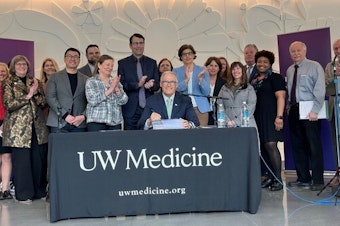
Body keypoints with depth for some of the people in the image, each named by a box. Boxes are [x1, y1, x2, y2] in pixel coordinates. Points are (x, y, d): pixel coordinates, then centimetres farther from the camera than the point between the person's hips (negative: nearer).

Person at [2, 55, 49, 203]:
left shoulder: (35, 82, 16)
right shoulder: (9, 83, 5)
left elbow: (43, 101, 8)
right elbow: (8, 104, -7)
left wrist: (35, 92, -10)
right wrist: (28, 96, -11)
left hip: (37, 126, 4)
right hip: (18, 127, -3)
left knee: (39, 159, 3)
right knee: (21, 159, -4)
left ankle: (39, 191, 15)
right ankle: (23, 194, 7)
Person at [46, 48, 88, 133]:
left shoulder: (85, 79, 13)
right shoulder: (55, 77, 9)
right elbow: (50, 98, -2)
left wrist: (83, 116, -10)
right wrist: (65, 115, -11)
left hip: (79, 124, 2)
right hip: (59, 124, -1)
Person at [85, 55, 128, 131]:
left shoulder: (115, 81, 13)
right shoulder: (91, 81, 2)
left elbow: (124, 101, 5)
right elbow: (92, 101, -12)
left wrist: (116, 88, -12)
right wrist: (110, 89, -14)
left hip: (115, 122, 3)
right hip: (97, 122, -3)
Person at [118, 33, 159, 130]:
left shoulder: (152, 63, 12)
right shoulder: (123, 63, 6)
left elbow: (157, 84, 9)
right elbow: (121, 85, -3)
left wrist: (151, 85, -14)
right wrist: (137, 85, -18)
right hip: (131, 110, -2)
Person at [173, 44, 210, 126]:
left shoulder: (202, 70, 8)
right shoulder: (176, 71, 8)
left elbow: (207, 92, 1)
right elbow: (175, 90, -5)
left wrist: (201, 79, -15)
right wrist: (186, 79, -18)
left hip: (200, 108, 1)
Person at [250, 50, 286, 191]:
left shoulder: (275, 78, 0)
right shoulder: (253, 80, 18)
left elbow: (280, 97, -8)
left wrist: (279, 117, -18)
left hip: (270, 116, -6)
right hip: (257, 117, 6)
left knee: (270, 145, -14)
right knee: (264, 147, 6)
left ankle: (278, 179, -7)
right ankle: (270, 177, 14)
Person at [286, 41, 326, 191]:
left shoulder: (314, 66, -2)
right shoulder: (290, 70, 16)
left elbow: (320, 90, -10)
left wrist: (314, 111, -18)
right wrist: (289, 108, 4)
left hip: (309, 111, -6)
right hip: (293, 110, 6)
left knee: (314, 145, -2)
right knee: (297, 145, 9)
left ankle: (317, 180, 6)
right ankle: (303, 179, 18)